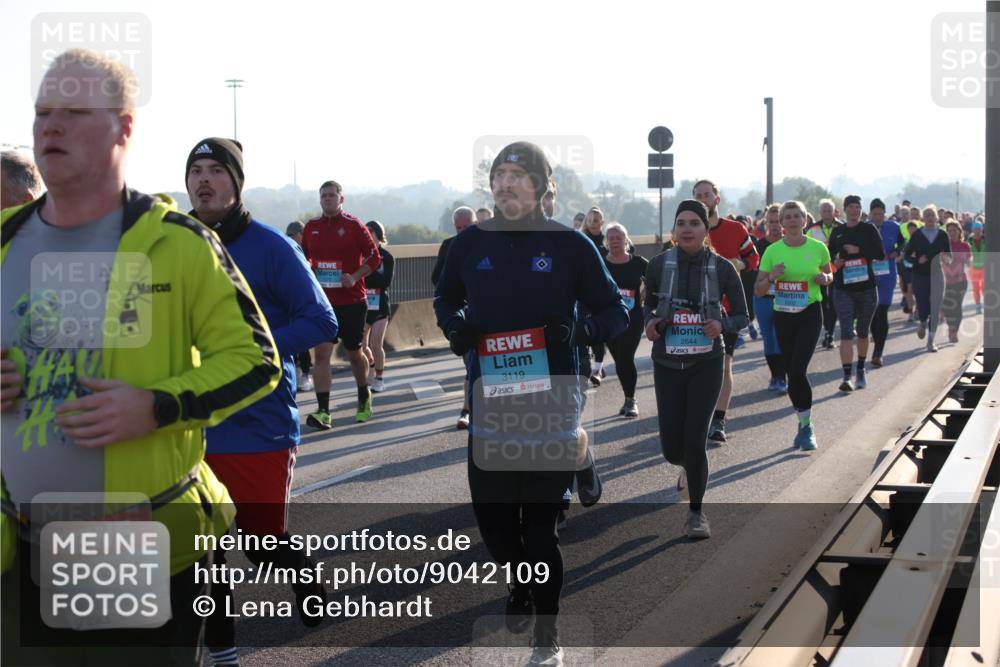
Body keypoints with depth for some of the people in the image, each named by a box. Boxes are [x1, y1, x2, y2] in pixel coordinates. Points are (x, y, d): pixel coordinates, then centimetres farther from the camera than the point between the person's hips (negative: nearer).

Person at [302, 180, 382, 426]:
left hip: (352, 300, -2)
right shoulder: (311, 227, 6)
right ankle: (323, 411, -14)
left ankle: (364, 397, 38)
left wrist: (355, 277, -16)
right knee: (321, 352, -11)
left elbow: (374, 257, -4)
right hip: (321, 302, 2)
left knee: (354, 353, 12)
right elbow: (304, 257, 20)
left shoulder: (354, 225, -5)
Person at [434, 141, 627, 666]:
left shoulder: (570, 246, -5)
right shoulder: (470, 244, 3)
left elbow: (614, 313, 3)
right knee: (491, 514, 8)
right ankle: (521, 588, 39)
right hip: (490, 403, 3)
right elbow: (445, 298, 20)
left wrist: (579, 333, -17)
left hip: (551, 405, -3)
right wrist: (453, 326, -2)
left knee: (540, 521, 1)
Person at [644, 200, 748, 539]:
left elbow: (742, 316, 2)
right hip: (667, 364, 1)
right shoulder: (659, 265, -4)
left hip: (706, 364, -1)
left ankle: (696, 513, 10)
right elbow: (647, 304, 12)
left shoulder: (722, 268, -6)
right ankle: (689, 468, 42)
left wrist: (722, 325, -19)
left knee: (695, 441, -11)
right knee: (672, 448, 2)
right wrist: (649, 322, -10)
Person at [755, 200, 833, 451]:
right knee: (792, 372, 9)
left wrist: (824, 278, -7)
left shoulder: (818, 248, -2)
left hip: (810, 314, -3)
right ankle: (804, 424, 26)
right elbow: (758, 291, 3)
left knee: (798, 370, -16)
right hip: (783, 316, 3)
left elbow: (829, 275, 16)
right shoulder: (772, 251, 0)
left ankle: (806, 426, -4)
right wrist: (771, 277, -17)